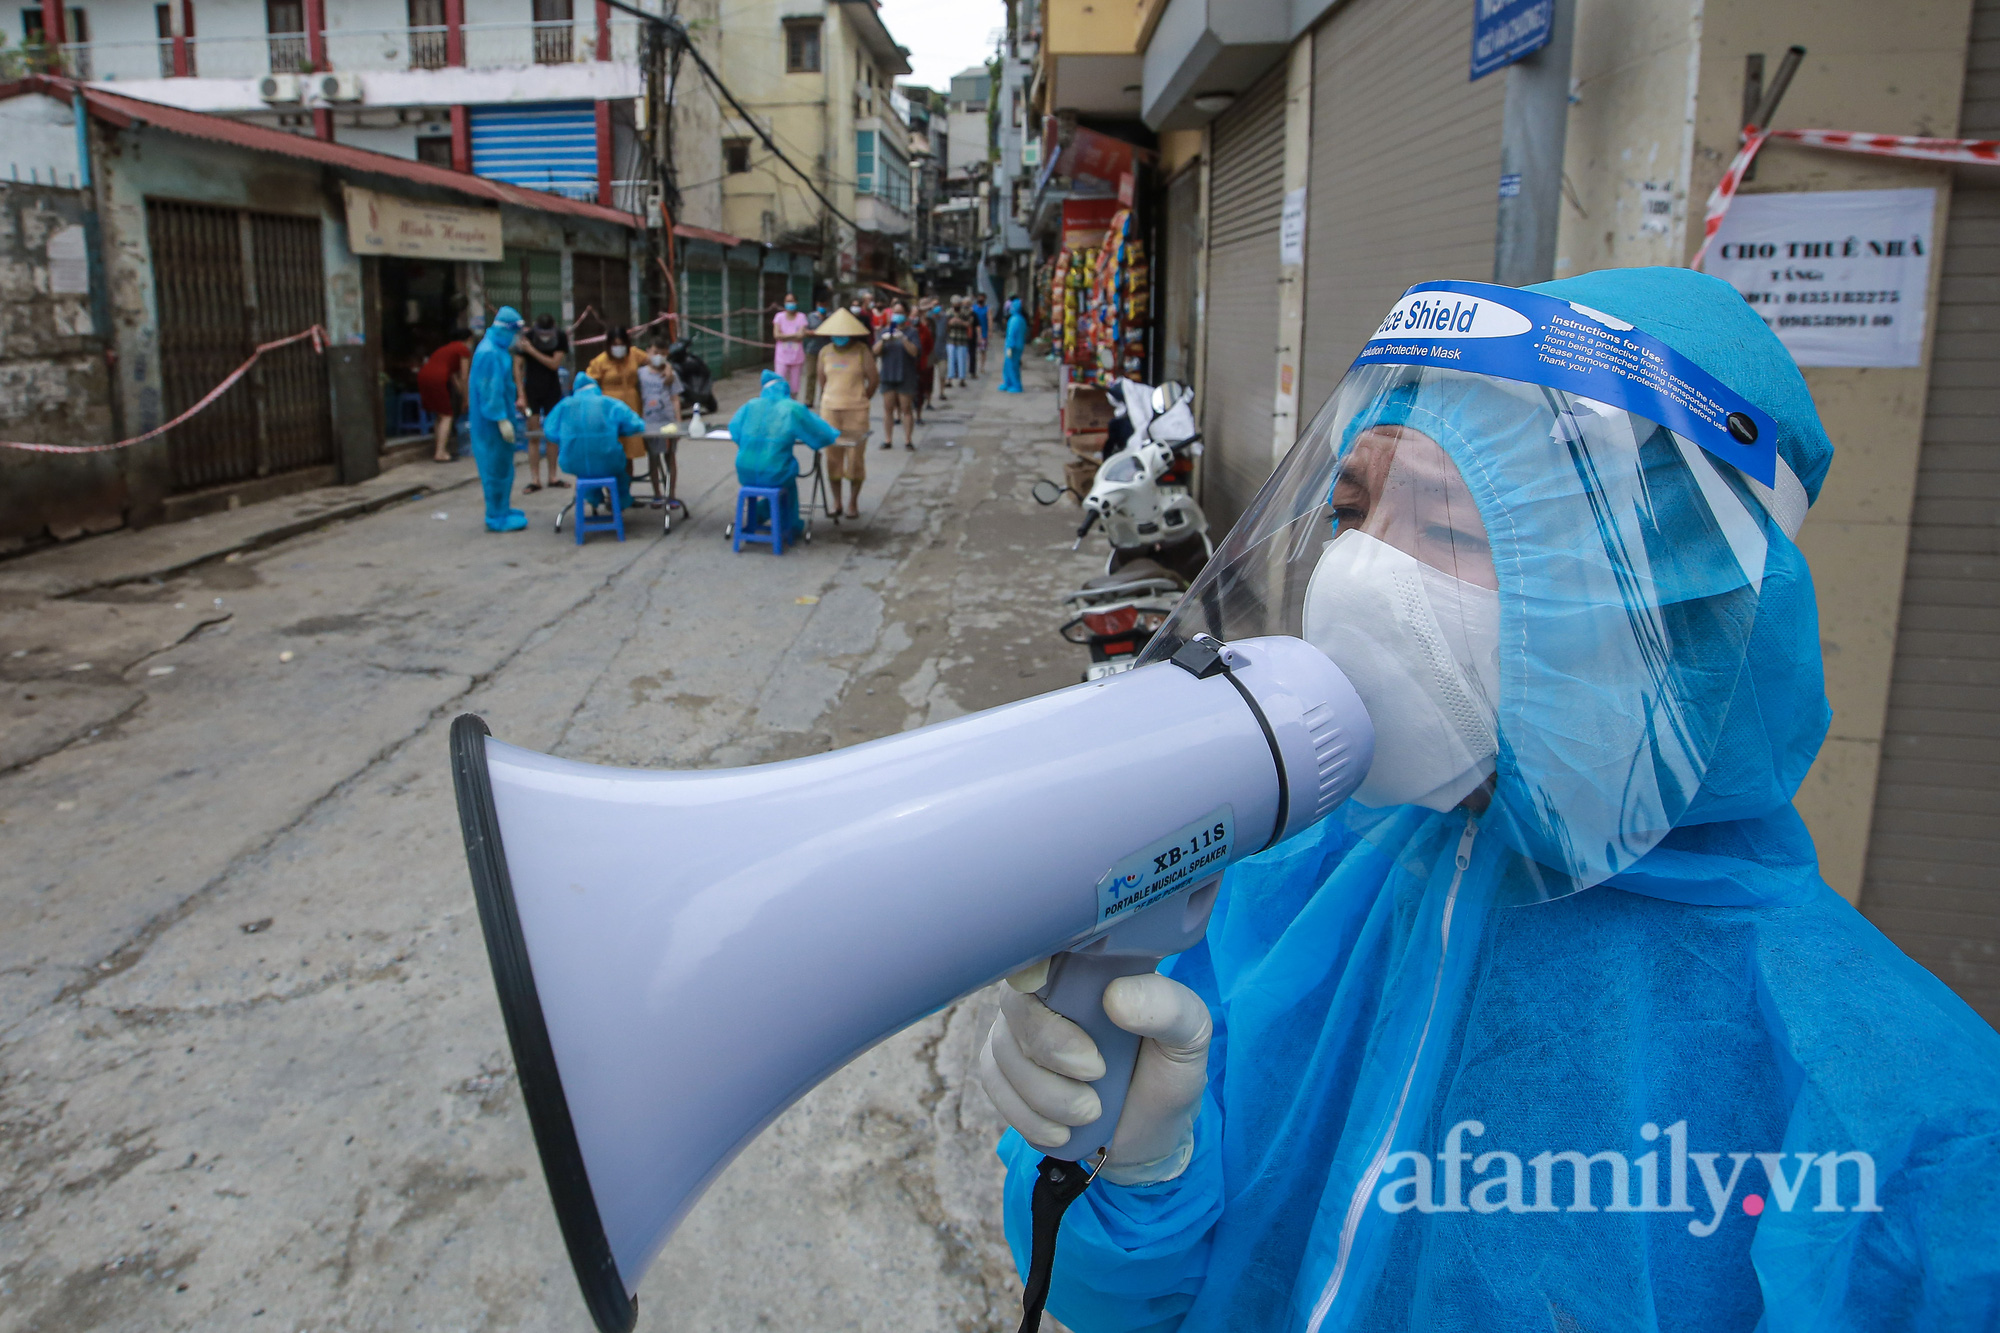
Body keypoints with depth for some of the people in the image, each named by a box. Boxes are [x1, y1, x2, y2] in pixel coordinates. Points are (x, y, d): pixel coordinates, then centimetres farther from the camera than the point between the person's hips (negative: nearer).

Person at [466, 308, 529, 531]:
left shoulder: (497, 349, 12)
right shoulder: (489, 353, -19)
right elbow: (490, 390, -23)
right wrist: (502, 420, -24)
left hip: (499, 417, 10)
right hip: (492, 420, -10)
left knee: (503, 465, 17)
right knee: (497, 467, -4)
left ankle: (502, 509, 27)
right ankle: (497, 517, 2)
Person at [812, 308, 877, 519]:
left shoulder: (862, 351, -3)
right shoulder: (825, 352, 6)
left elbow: (874, 379, 0)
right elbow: (822, 381, 14)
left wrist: (862, 398, 8)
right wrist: (826, 402, 14)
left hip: (856, 411, -3)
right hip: (830, 409, 3)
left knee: (855, 456, 0)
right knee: (832, 455, 4)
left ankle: (853, 502, 12)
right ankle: (836, 500, 15)